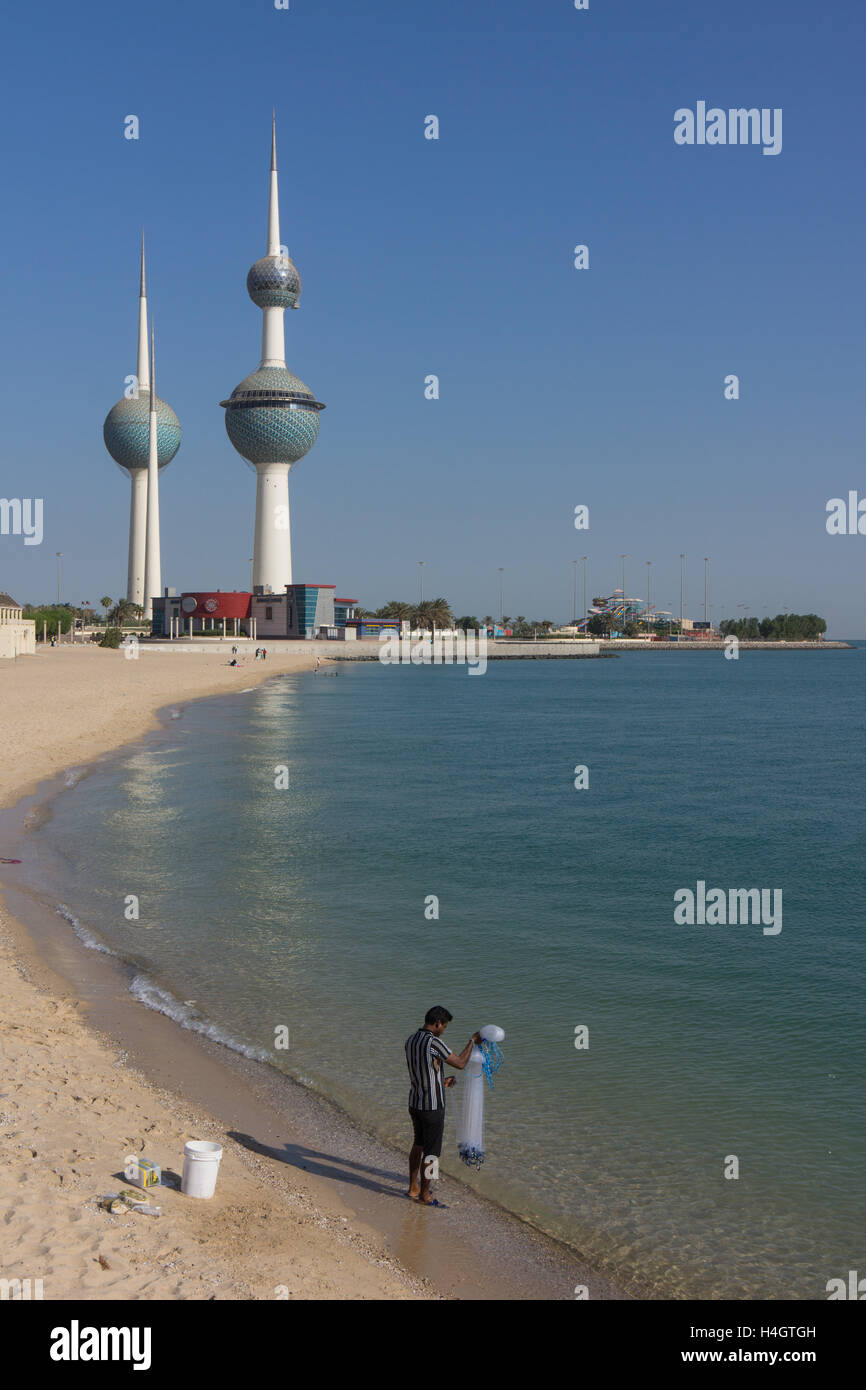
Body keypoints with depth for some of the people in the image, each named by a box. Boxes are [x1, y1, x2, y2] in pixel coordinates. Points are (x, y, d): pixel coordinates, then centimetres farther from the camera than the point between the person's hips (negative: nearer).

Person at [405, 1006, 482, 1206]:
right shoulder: (434, 1043, -22)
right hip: (432, 1107, -8)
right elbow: (460, 1063, -13)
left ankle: (414, 1187, 34)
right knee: (431, 1152, 5)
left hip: (414, 1103, 8)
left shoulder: (410, 1041, 4)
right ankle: (425, 1195, 16)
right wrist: (472, 1041, 0)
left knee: (418, 1145, 23)